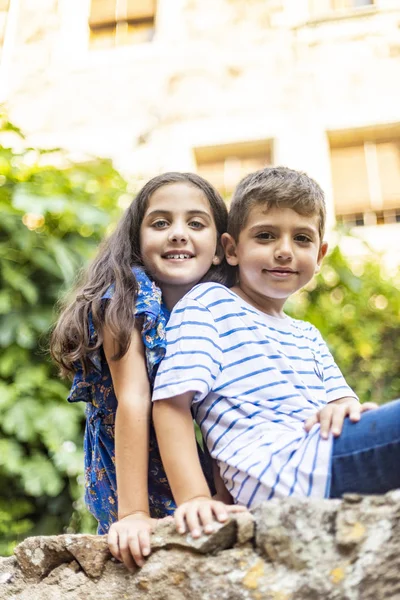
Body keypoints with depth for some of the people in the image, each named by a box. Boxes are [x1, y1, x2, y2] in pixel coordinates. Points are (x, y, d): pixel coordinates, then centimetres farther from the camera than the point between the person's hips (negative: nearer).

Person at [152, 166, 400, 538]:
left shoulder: (308, 336, 31)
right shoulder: (206, 304, 8)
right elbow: (171, 401, -4)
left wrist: (345, 406, -8)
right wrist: (193, 498, -18)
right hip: (277, 468, -8)